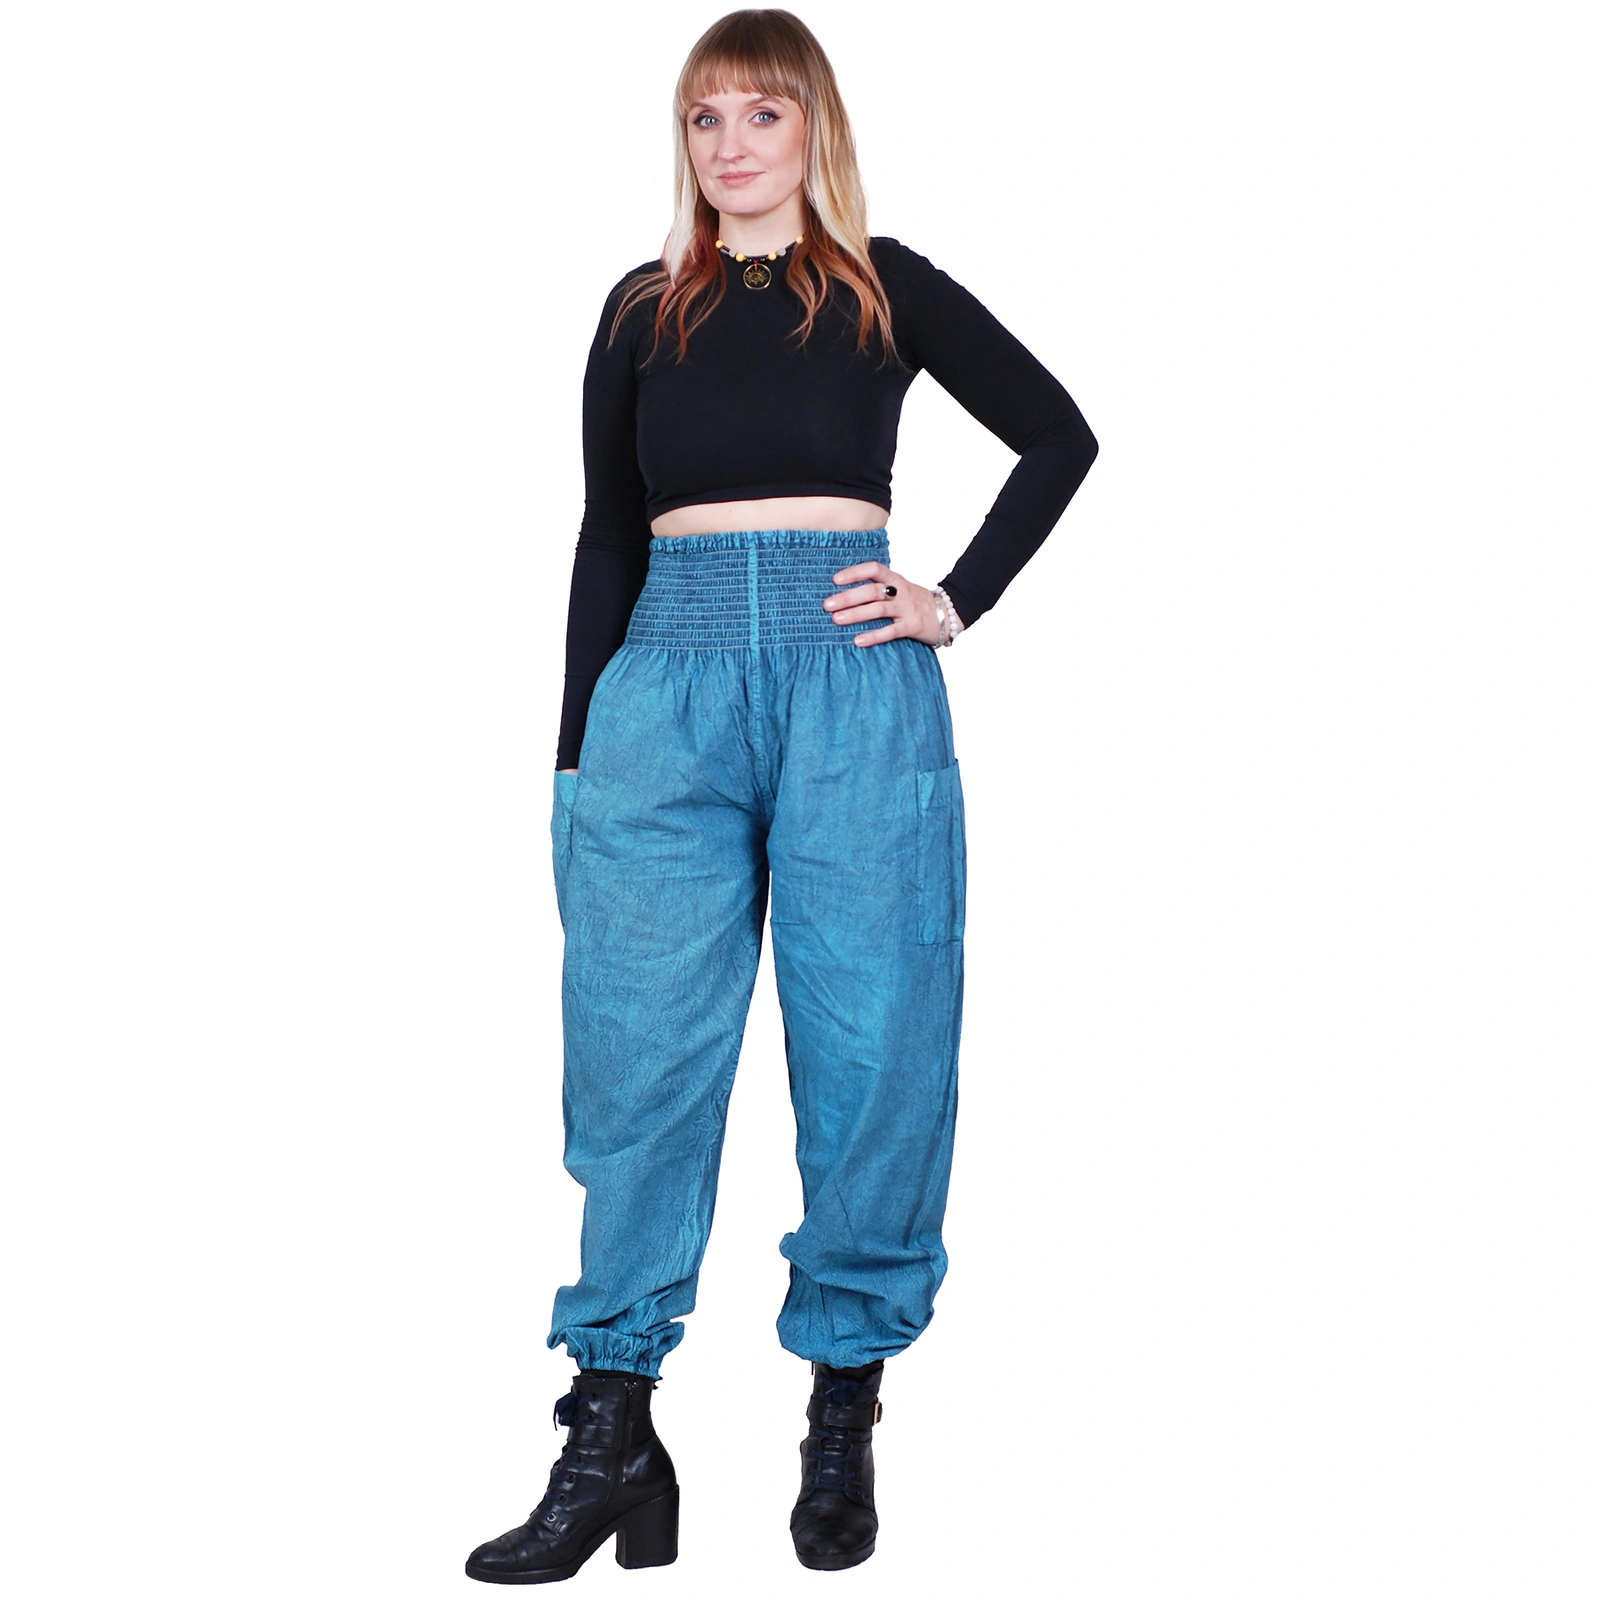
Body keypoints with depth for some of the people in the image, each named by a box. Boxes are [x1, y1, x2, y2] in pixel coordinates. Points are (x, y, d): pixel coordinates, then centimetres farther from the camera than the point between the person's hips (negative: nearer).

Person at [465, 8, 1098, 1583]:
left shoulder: (889, 290, 9)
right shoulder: (644, 311, 14)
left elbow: (1058, 435, 16)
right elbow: (606, 539, 15)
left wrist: (959, 600, 5)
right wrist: (574, 756, 10)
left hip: (851, 681, -1)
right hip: (670, 681, 2)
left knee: (870, 1041, 1)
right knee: (642, 1048, -3)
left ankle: (844, 1422, 13)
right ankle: (610, 1439, 3)